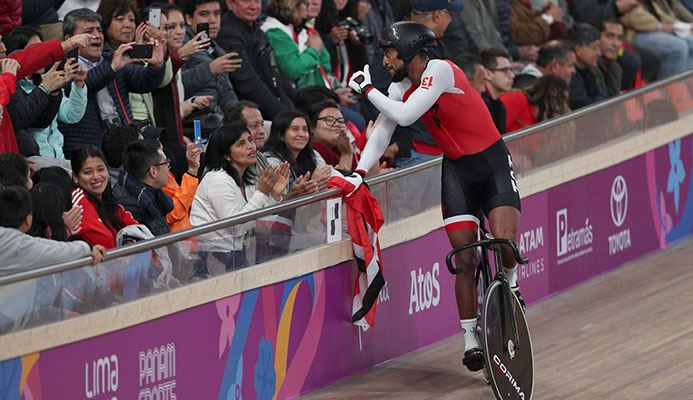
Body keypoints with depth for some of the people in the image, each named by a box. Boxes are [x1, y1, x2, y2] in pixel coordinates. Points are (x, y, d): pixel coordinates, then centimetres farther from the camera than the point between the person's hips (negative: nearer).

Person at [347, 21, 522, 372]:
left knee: (503, 240, -24)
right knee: (464, 258, -4)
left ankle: (510, 283, 9)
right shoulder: (400, 86, 1)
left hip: (493, 162, -5)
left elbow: (405, 115, -28)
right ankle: (470, 340, 4)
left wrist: (366, 89, -17)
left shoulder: (439, 71, -21)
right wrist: (359, 172, -4)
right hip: (456, 169, 6)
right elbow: (383, 130, 7)